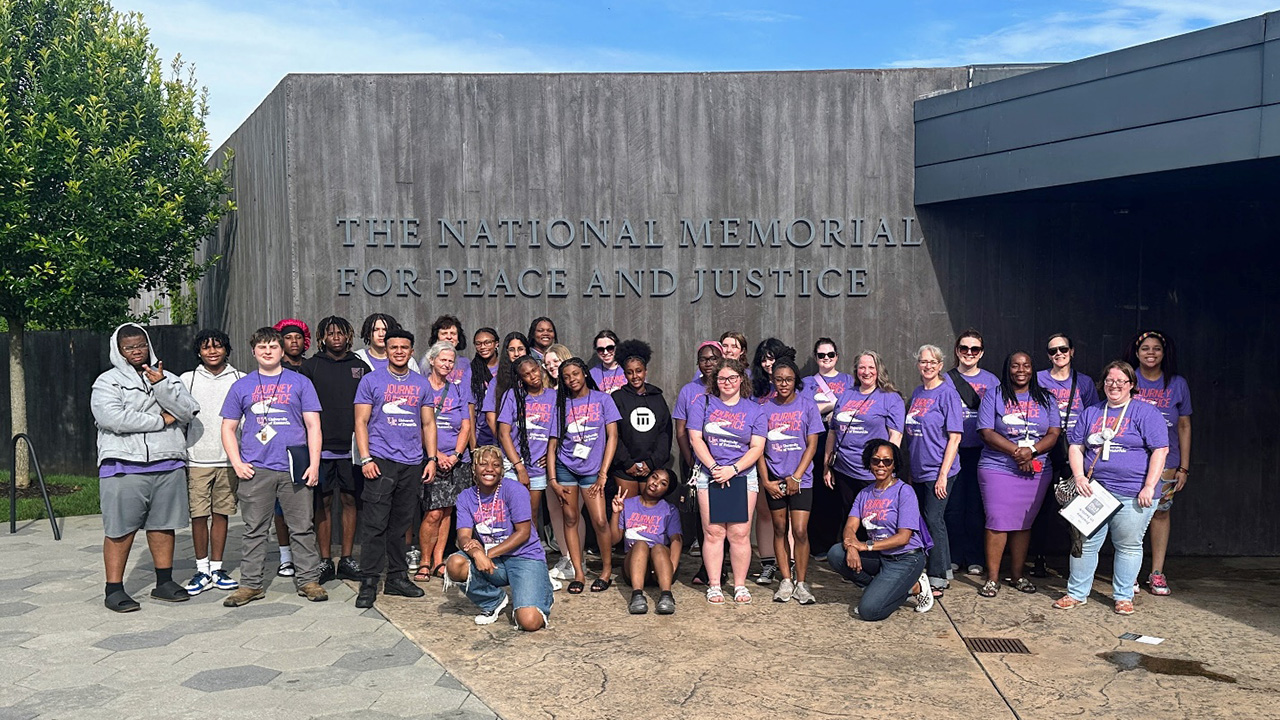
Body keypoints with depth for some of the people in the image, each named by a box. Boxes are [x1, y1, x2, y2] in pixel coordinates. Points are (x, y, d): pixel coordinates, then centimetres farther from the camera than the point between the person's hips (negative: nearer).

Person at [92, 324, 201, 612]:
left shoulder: (167, 378, 15)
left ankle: (164, 582, 21)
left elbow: (188, 412, 0)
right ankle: (114, 589, 8)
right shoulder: (108, 382, 2)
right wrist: (160, 421, -9)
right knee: (120, 530, -1)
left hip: (168, 465, 4)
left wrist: (162, 385, -12)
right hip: (124, 467, -4)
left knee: (163, 525, 11)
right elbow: (112, 418, -15)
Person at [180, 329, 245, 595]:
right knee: (198, 515, 0)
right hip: (197, 459, 0)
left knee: (221, 513, 6)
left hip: (228, 458, 0)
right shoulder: (187, 380, 6)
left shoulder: (240, 380, 6)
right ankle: (202, 570, 12)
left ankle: (217, 568, 15)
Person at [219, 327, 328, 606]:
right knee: (254, 530, 5)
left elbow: (313, 426, 5)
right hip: (255, 470, 1)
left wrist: (314, 464, -4)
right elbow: (228, 428, 14)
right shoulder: (242, 386, 12)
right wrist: (237, 463, 1)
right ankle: (251, 584, 14)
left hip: (295, 468, -1)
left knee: (302, 528, 3)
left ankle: (308, 580, 12)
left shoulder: (300, 383, 8)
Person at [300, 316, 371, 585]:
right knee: (323, 502, 2)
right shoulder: (311, 366, 5)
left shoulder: (360, 367, 9)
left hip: (352, 447, 2)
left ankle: (347, 559, 14)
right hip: (322, 447, -2)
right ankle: (325, 561, 10)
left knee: (350, 500, 5)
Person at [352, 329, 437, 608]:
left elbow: (428, 423, 15)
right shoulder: (371, 381, 3)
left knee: (401, 524, 9)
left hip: (413, 464, 3)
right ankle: (368, 583, -2)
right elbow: (361, 422, 0)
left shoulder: (422, 384, 13)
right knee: (375, 524, -7)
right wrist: (365, 459, -9)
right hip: (381, 461, -3)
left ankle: (397, 578, 18)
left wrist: (431, 458, 6)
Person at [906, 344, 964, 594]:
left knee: (933, 521, -6)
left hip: (938, 471, -7)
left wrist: (943, 474, -16)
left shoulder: (947, 393, -8)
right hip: (918, 471, 7)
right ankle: (943, 570, 25)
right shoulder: (917, 393, 12)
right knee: (929, 521, 13)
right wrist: (908, 468, 15)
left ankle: (937, 581, 2)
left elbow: (954, 437, -12)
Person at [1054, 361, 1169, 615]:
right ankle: (1076, 593, 15)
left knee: (1128, 546, 5)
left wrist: (1149, 487, -13)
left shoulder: (1145, 412, 0)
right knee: (1085, 543, 5)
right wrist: (1079, 477, -3)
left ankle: (1123, 597, 19)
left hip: (1133, 495, -3)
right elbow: (1076, 447, 14)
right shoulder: (1091, 413, 14)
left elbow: (1160, 450, -6)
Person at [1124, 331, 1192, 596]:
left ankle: (1157, 573, 12)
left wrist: (1184, 467, 5)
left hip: (1165, 460, 1)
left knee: (1160, 512, 2)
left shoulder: (1177, 384, 5)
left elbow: (1184, 426, 8)